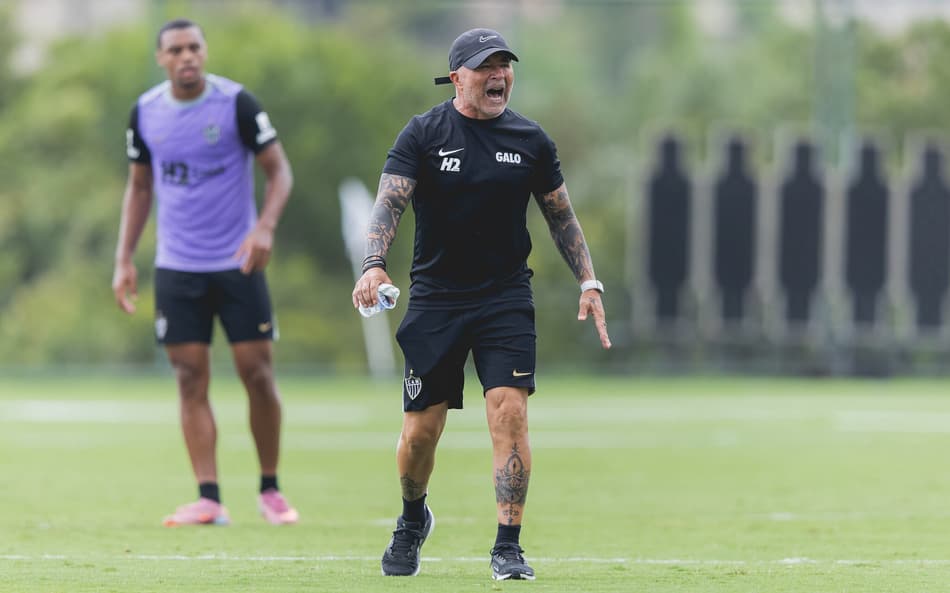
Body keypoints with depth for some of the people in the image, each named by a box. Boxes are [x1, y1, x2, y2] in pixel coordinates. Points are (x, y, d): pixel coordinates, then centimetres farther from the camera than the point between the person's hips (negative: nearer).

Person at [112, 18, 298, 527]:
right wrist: (124, 260, 8)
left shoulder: (236, 103, -7)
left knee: (258, 374, -3)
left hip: (238, 263, -3)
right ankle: (208, 499, -4)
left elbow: (279, 170, -4)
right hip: (176, 267, 3)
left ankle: (270, 490, 12)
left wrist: (264, 227, -21)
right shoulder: (145, 112, 3)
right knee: (190, 379, -3)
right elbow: (139, 186, 15)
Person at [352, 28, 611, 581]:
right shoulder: (423, 134, -3)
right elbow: (389, 203, -14)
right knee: (421, 430, 2)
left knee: (510, 411, -15)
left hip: (506, 300, 1)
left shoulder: (531, 140, 4)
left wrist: (589, 282, 5)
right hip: (435, 300, -1)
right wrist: (374, 264, -31)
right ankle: (413, 518, 33)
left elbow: (561, 216, 14)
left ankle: (509, 546, -11)